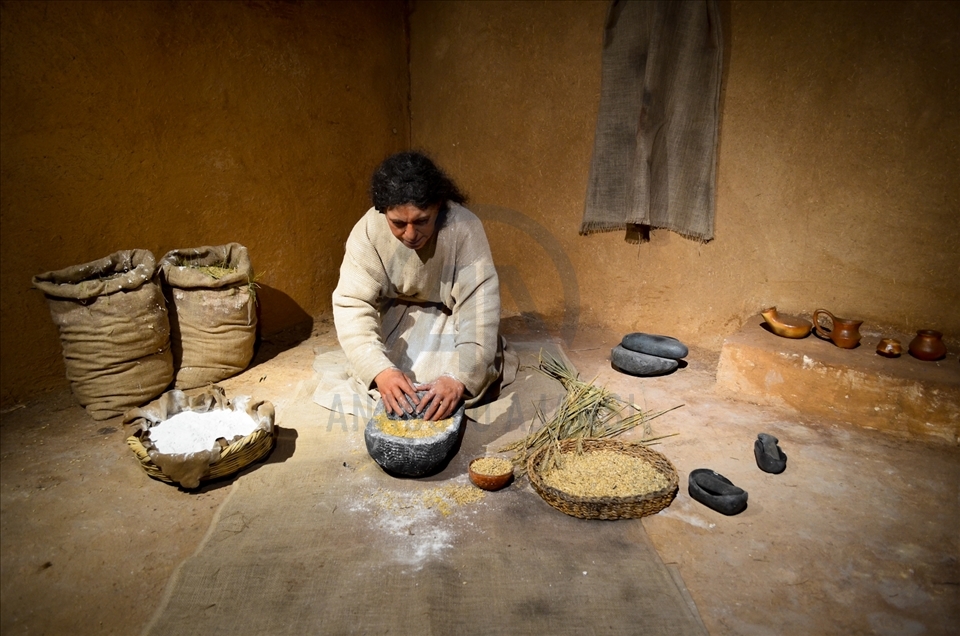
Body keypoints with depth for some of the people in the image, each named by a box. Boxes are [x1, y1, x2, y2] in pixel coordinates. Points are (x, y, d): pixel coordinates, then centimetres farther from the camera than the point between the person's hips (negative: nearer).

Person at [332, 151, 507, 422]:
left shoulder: (464, 228, -32)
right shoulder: (368, 231, -26)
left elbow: (479, 307, -35)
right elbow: (352, 305, -29)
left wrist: (460, 377, -46)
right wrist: (379, 369, -43)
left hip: (452, 316, -1)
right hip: (397, 318, 2)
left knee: (476, 375, -18)